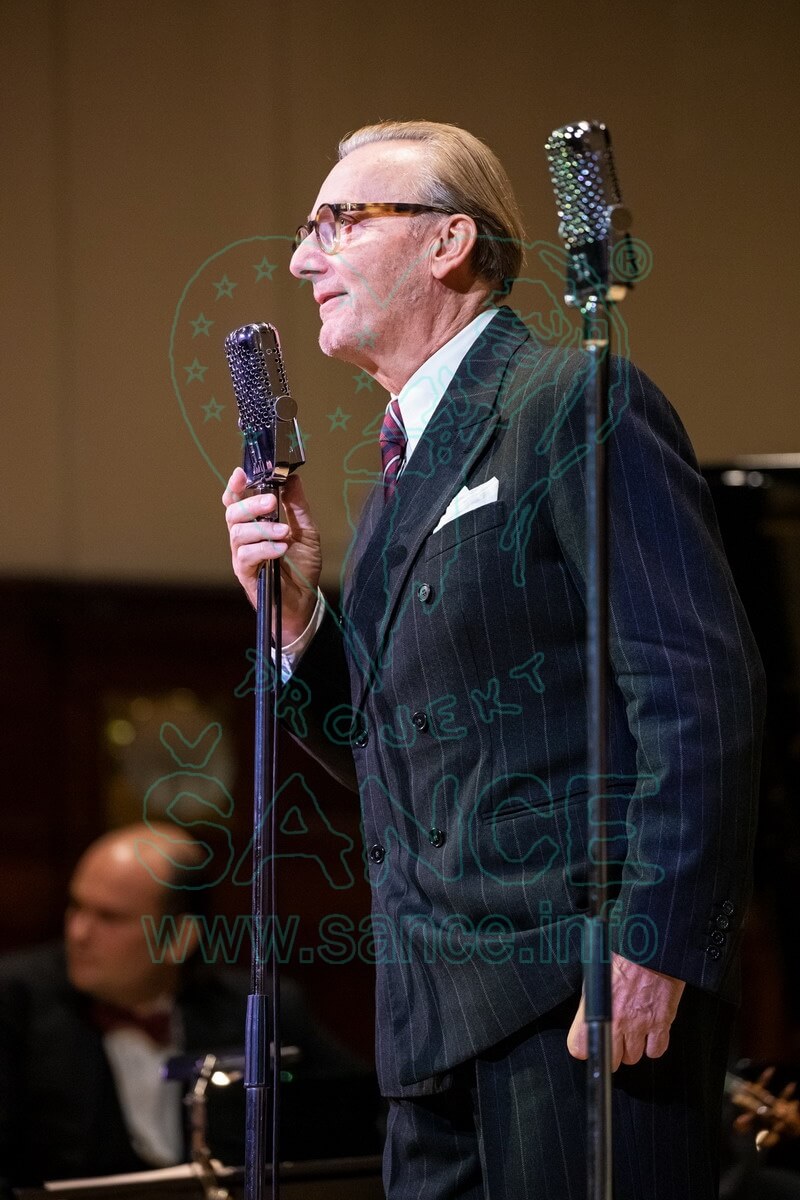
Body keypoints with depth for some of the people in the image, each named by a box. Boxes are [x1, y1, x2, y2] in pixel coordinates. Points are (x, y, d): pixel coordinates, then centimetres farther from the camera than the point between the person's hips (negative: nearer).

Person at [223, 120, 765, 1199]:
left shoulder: (576, 405, -7)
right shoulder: (406, 462, 21)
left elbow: (703, 687, -15)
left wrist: (652, 946, -21)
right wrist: (294, 611, 6)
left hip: (586, 984, -9)